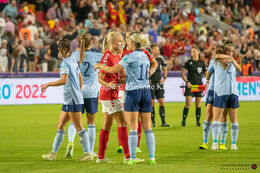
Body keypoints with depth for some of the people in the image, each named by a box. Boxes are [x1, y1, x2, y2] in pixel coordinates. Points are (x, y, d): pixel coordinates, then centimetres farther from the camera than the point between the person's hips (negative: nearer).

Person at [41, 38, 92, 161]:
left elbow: (64, 80, -26)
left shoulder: (65, 63, -14)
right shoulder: (73, 61, 14)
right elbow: (80, 78, 22)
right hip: (69, 100, 9)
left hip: (73, 100, -9)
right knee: (60, 126, 11)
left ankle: (87, 154, 0)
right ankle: (53, 153, 13)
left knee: (79, 127, -4)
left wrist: (48, 84, -18)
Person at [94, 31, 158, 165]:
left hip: (133, 92, -6)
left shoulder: (130, 57, -12)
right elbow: (154, 64, 29)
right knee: (147, 127, 6)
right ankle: (152, 157, 2)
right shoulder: (145, 54, 9)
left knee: (133, 127, -3)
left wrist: (100, 66, 4)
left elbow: (113, 70, -11)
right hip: (146, 91, 6)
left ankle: (132, 158, -2)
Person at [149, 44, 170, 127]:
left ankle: (163, 122, 3)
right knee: (152, 103, -1)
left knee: (161, 102, 0)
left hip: (159, 83, 4)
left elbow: (164, 69, 24)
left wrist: (164, 78, 12)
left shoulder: (161, 59, 8)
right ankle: (153, 122, 7)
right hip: (151, 84, -4)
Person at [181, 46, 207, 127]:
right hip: (190, 85, -2)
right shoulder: (188, 62, 1)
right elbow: (182, 74, 0)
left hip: (199, 85, 2)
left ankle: (198, 121, 12)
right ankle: (183, 121, -2)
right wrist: (187, 82, -14)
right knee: (188, 104, -9)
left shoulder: (202, 63, 7)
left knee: (198, 104, 5)